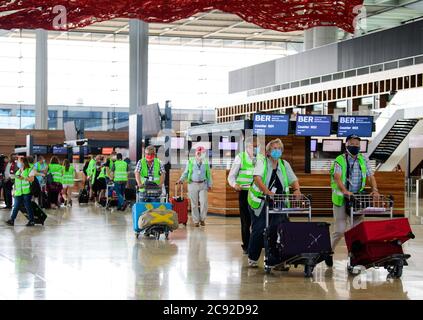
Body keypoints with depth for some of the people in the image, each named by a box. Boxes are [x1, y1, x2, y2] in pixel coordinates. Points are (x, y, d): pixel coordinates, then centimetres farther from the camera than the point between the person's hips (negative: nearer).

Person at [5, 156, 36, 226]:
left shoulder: (29, 170, 0)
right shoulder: (17, 172, 20)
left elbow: (32, 179, -12)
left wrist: (23, 178, -23)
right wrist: (14, 189, 21)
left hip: (26, 192, -6)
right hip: (18, 192, 6)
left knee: (28, 206, -2)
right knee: (16, 207, 0)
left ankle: (31, 221, 6)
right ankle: (11, 220, -1)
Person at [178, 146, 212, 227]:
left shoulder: (206, 162, 9)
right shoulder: (190, 162, 5)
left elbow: (209, 174, 13)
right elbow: (186, 172, 9)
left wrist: (209, 184, 9)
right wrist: (181, 179, -7)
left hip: (203, 185, 1)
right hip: (193, 184, -1)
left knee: (204, 203, -8)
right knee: (194, 204, 1)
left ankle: (202, 219, 10)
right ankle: (196, 221, 11)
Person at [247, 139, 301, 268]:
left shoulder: (284, 164, 11)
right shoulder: (262, 161, -5)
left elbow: (293, 179, 11)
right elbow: (257, 177, -20)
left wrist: (297, 190, -12)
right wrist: (266, 191, -35)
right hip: (260, 203, -4)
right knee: (259, 230, -3)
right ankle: (252, 258, 15)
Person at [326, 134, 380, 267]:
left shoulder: (363, 160, 10)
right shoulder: (340, 160, -5)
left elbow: (371, 176, 8)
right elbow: (337, 177, -19)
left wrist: (374, 190, -12)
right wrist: (345, 191, -36)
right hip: (341, 199, -4)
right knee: (340, 230, -5)